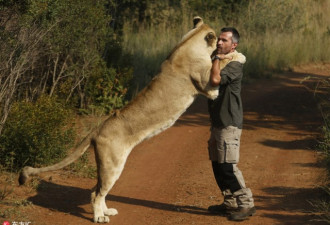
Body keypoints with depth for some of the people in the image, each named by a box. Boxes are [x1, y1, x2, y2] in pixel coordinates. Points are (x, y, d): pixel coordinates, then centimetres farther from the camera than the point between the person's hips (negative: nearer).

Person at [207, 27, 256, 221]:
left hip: (229, 123, -9)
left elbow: (215, 80, -28)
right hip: (217, 122, 10)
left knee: (228, 166, -11)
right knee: (218, 165, 12)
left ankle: (246, 204, -5)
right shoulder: (219, 62, 15)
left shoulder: (234, 65, -14)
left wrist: (217, 58, -14)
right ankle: (231, 203, 20)